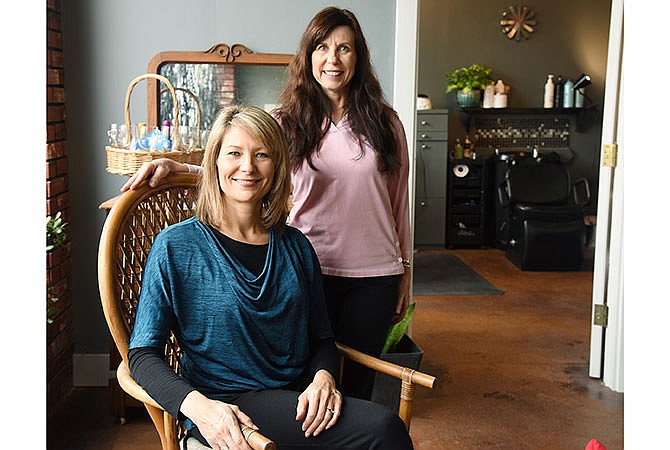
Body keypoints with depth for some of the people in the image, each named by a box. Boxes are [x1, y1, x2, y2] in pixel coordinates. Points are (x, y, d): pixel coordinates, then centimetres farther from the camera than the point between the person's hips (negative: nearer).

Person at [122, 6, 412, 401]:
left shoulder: (385, 123, 4)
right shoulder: (288, 124, 0)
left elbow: (399, 201, 9)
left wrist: (405, 272, 11)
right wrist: (174, 167, -26)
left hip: (374, 274, 1)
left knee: (357, 385, 11)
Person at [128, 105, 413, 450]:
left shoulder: (295, 246, 10)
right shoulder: (176, 246, -3)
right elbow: (143, 354, -6)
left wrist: (323, 377, -9)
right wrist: (197, 405, -25)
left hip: (297, 400, 5)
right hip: (226, 406, -5)